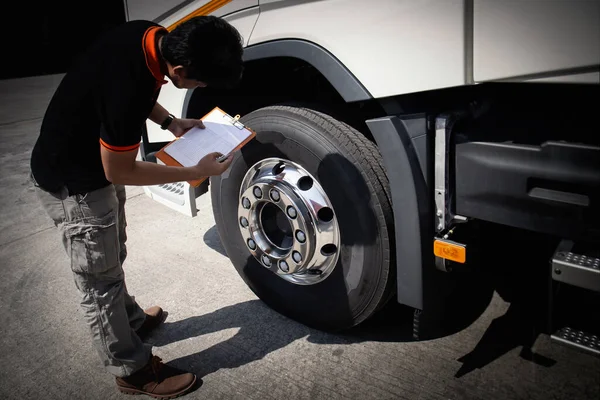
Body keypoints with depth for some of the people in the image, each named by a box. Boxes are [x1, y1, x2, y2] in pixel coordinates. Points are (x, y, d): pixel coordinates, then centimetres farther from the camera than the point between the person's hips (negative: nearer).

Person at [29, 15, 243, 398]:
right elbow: (120, 171, -24)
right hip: (73, 182, -9)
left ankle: (131, 319, 50)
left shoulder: (151, 36, -12)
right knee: (100, 280, 8)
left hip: (94, 159, 9)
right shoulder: (128, 91, -38)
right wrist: (196, 172, -19)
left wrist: (170, 121, -3)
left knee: (112, 258, 26)